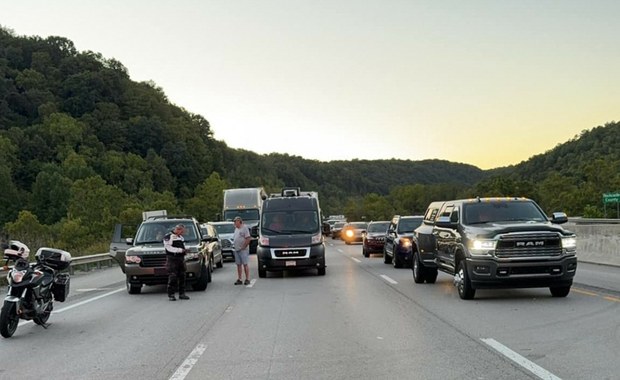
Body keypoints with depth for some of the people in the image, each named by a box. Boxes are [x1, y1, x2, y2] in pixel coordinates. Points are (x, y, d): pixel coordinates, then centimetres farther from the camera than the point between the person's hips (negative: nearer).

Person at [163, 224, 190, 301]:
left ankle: (182, 293, 14)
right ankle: (171, 295, -5)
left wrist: (184, 250, 5)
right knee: (172, 277, -10)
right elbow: (168, 248, -15)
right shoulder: (168, 237, -6)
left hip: (181, 259, 8)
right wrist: (180, 250, -19)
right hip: (172, 259, -8)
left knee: (182, 276, 7)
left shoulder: (181, 237, 20)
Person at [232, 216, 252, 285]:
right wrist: (234, 245, 9)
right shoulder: (236, 229, 16)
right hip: (236, 250, 8)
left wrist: (243, 247, -15)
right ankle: (239, 279, 12)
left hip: (243, 250, -8)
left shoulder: (244, 228, -8)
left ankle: (247, 279, -3)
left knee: (245, 264, -6)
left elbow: (248, 238, -14)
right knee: (238, 265, 8)